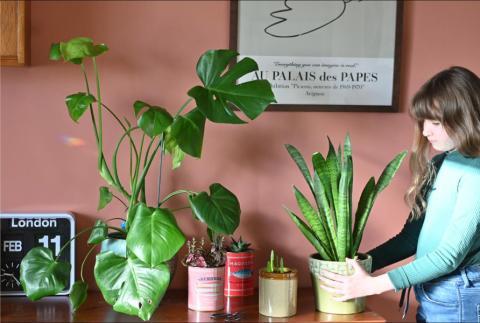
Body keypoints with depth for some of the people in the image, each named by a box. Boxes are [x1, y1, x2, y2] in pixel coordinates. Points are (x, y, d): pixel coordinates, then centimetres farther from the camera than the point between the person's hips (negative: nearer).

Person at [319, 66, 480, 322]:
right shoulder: (437, 165, 7)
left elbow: (450, 255, -21)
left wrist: (372, 285, -22)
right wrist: (361, 265, 3)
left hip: (458, 299, -7)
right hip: (428, 294, 7)